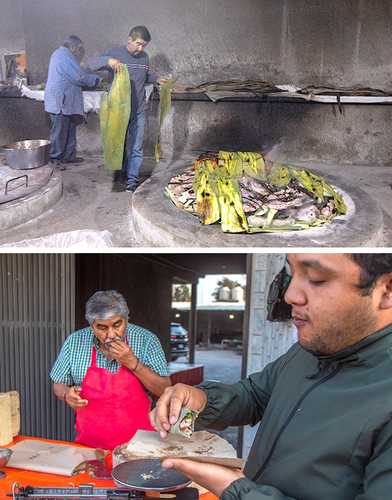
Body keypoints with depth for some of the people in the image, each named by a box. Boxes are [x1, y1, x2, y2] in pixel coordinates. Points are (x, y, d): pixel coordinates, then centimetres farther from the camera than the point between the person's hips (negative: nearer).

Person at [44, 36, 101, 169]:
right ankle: (55, 158, 4)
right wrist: (97, 79, -4)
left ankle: (69, 155, 20)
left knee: (69, 129, 14)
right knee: (59, 131, -3)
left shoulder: (59, 54, 18)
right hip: (60, 101, -11)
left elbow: (76, 74, 21)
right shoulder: (65, 57, -16)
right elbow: (80, 77, -18)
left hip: (66, 101, 11)